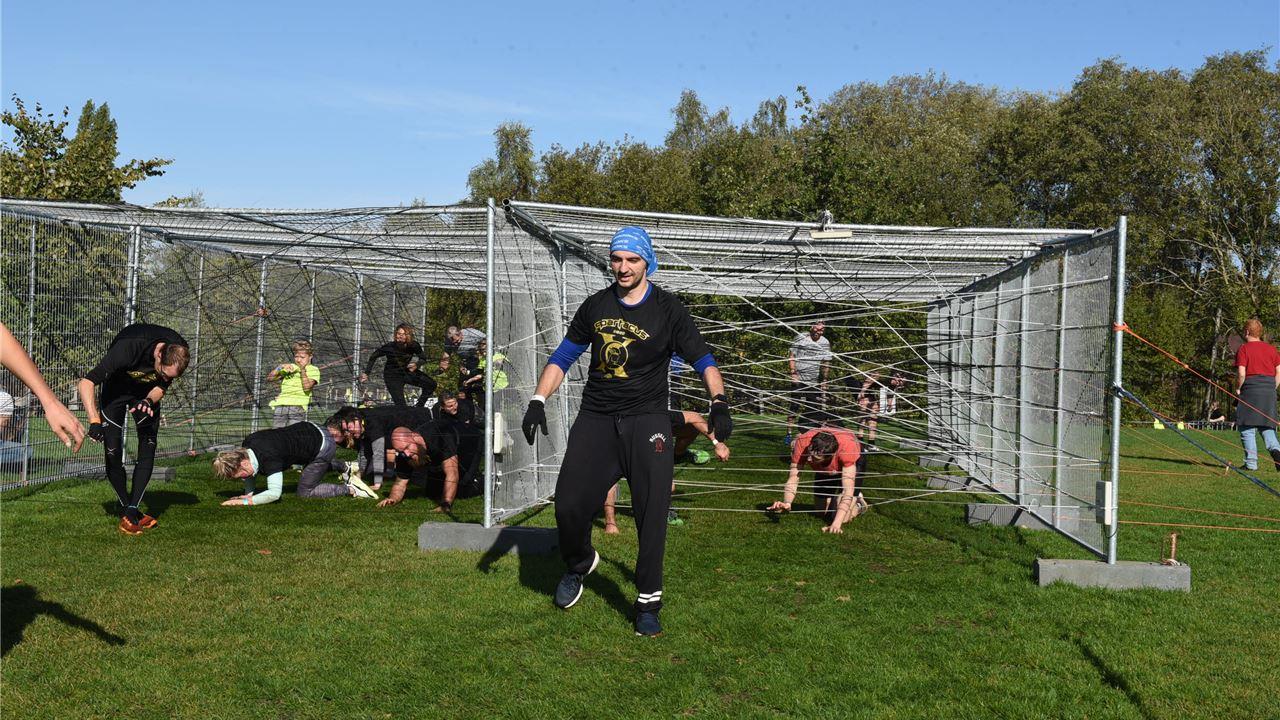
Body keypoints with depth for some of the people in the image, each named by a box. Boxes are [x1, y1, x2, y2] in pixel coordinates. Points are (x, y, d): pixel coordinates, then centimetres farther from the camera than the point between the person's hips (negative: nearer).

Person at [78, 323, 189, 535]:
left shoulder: (178, 353, -27)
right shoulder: (128, 347, -40)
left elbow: (161, 386, -8)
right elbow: (86, 383, -38)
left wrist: (149, 400, -30)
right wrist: (94, 421, -46)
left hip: (146, 393, 3)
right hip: (116, 388, -3)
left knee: (148, 448, -10)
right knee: (112, 452, -9)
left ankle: (132, 511, -8)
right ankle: (127, 510, 5)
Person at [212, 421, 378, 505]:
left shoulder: (269, 458, -35)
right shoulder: (247, 443, -11)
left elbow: (274, 493, -40)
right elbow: (248, 471, 10)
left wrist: (244, 502, -38)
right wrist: (249, 493, -2)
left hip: (323, 445, -9)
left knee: (305, 492, -2)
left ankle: (351, 489, 1)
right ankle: (345, 467, 54)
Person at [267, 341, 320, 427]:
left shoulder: (313, 370, 11)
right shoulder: (290, 367, 24)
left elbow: (307, 387, -7)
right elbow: (269, 378, 16)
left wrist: (303, 369, -3)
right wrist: (280, 367, 1)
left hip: (298, 406, -4)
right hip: (281, 406, 4)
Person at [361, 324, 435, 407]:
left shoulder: (414, 345, -17)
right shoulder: (390, 346, -25)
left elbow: (423, 358, -2)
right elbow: (373, 356, -11)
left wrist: (416, 365, -25)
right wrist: (366, 373, -13)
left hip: (408, 372, 4)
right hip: (392, 376, -4)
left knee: (431, 384, -10)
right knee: (401, 405, -13)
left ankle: (419, 407, 2)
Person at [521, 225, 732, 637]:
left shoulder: (667, 310, 0)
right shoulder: (595, 306, 9)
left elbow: (703, 360, 0)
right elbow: (563, 357, 14)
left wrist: (719, 403, -18)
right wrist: (538, 401, 2)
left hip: (647, 420, -2)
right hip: (595, 418, 3)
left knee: (652, 513, -9)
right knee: (568, 506, -4)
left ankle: (647, 604, 4)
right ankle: (579, 564, 27)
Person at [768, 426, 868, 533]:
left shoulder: (846, 448, -46)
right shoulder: (802, 443, -39)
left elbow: (848, 490, -48)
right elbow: (792, 479, -35)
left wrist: (836, 524, -57)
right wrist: (787, 503, -54)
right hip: (824, 469, 3)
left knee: (843, 517, -17)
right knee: (821, 512, 4)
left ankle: (859, 505, 16)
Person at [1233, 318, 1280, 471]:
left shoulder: (1243, 349, -4)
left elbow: (1241, 374, -13)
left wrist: (1238, 389, 1)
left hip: (1250, 389, -5)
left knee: (1246, 426, 0)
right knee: (1266, 425, 14)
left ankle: (1251, 462, -3)